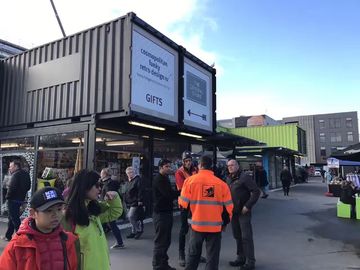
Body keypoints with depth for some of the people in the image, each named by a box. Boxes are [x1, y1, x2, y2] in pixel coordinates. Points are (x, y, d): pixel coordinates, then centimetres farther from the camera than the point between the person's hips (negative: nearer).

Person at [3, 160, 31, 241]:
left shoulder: (16, 175, -17)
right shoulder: (25, 174, 9)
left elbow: (12, 188, -22)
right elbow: (28, 186, 13)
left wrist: (8, 196, -7)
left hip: (13, 200, -9)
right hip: (21, 199, 9)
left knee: (14, 218, -1)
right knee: (11, 218, 20)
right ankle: (8, 235, 29)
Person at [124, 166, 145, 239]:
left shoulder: (137, 180, -12)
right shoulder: (128, 181, 17)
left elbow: (140, 191, -18)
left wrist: (140, 201, -22)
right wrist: (126, 202, 22)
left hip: (135, 203, -9)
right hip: (130, 203, 9)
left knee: (131, 217, -13)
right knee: (131, 217, 13)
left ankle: (139, 230, 3)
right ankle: (134, 232, 25)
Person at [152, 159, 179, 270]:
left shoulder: (165, 178, 17)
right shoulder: (159, 179, -15)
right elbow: (168, 194, -23)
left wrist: (177, 194, -1)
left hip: (166, 212, 10)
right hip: (161, 213, -10)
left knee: (166, 240, 16)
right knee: (160, 241, -3)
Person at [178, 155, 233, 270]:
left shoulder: (190, 180, -8)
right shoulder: (221, 183, -4)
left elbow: (183, 203, -5)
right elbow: (228, 207, 2)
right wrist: (225, 223, 18)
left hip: (197, 224, 0)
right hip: (215, 226, 0)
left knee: (193, 255, 18)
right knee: (212, 257, 11)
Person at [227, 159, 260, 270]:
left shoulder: (245, 177, -11)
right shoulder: (228, 179, 10)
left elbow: (256, 191, -15)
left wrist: (248, 206, -18)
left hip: (243, 212, -7)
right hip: (233, 211, 7)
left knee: (246, 237, -2)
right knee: (237, 236, 16)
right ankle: (241, 258, 29)